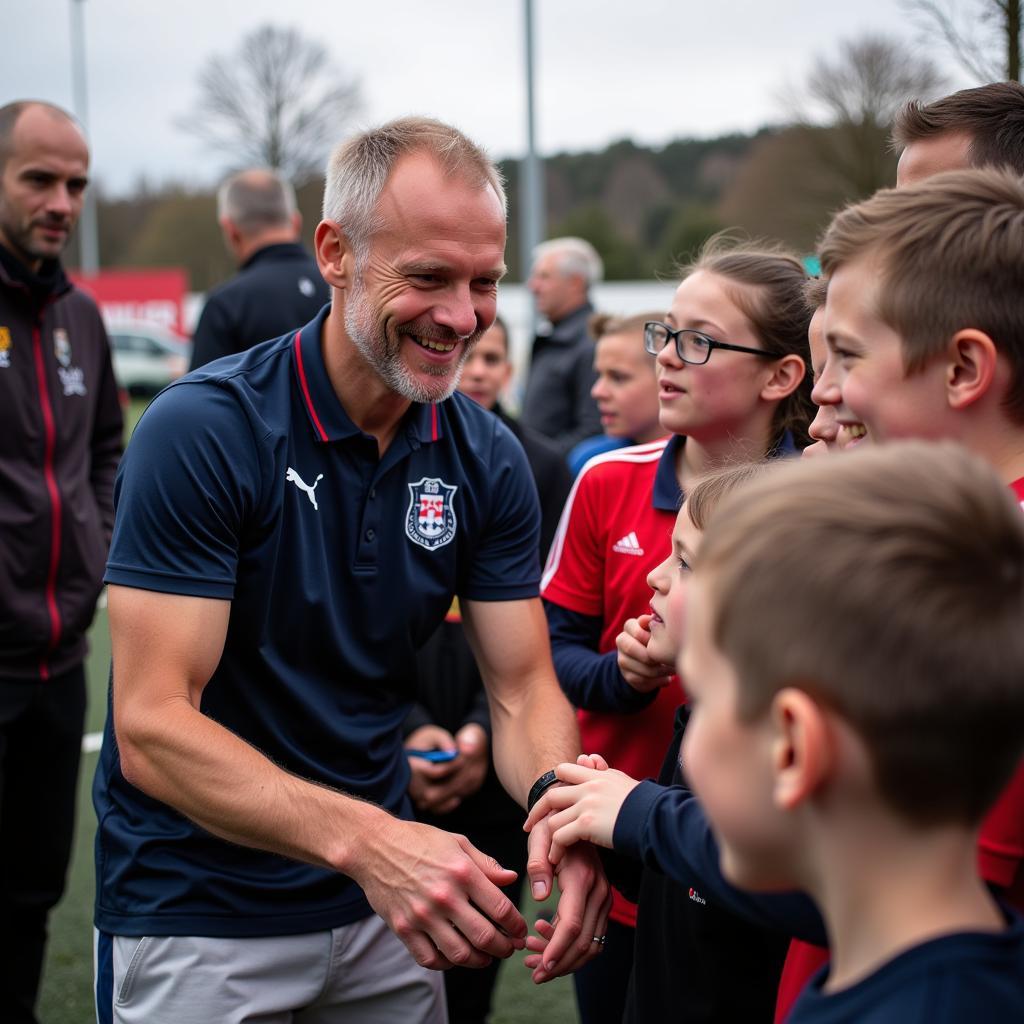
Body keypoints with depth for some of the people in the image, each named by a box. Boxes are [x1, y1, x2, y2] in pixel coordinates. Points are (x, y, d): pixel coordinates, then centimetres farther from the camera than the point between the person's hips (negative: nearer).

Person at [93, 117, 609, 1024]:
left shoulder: (487, 459, -4)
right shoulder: (202, 431, -20)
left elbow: (523, 690, -3)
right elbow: (151, 728, -25)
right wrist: (365, 839, -38)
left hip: (385, 911, 5)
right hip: (196, 915, -5)